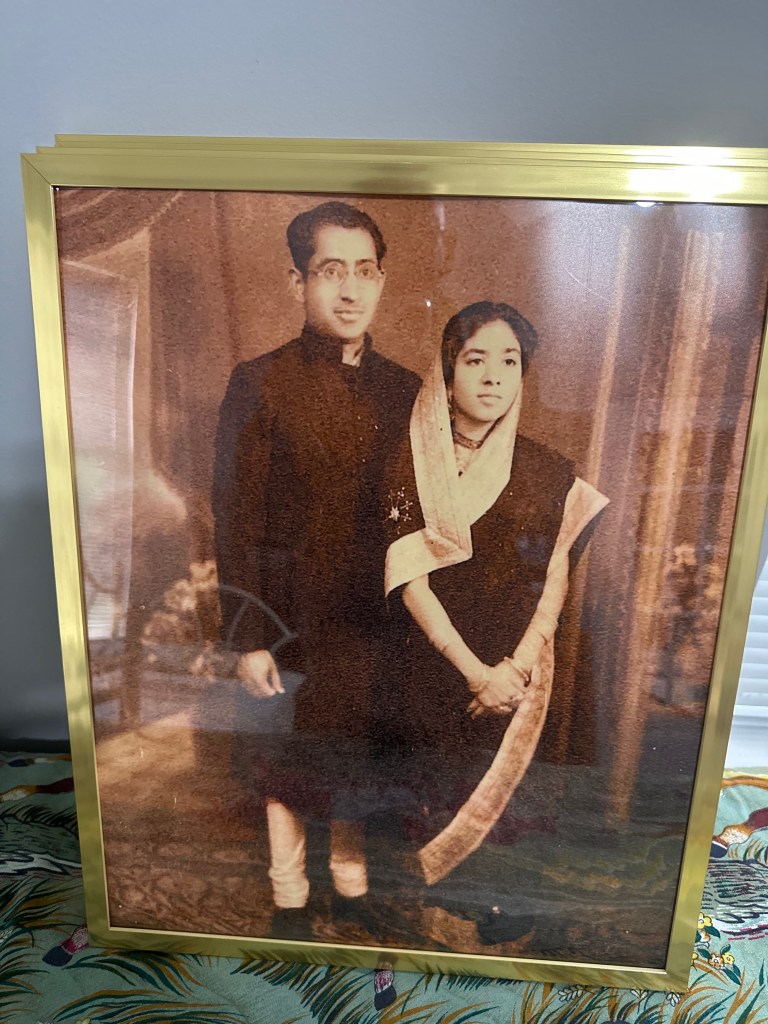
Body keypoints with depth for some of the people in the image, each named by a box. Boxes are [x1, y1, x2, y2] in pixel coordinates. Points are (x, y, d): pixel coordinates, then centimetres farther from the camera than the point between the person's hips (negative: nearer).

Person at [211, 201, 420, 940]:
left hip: (376, 621, 4)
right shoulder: (259, 385, -9)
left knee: (359, 765, 19)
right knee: (291, 772, 15)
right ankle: (289, 907, 41)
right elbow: (235, 522, -10)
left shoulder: (403, 391, 3)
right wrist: (247, 638, -11)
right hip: (293, 621, -3)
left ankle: (352, 893, 45)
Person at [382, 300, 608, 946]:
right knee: (438, 789, 11)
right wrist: (475, 670, -16)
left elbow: (554, 583, -1)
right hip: (434, 666, -1)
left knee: (495, 790, 14)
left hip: (518, 670, 2)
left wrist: (517, 666, -12)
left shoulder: (548, 471, -2)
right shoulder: (411, 462, -8)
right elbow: (409, 579, -13)